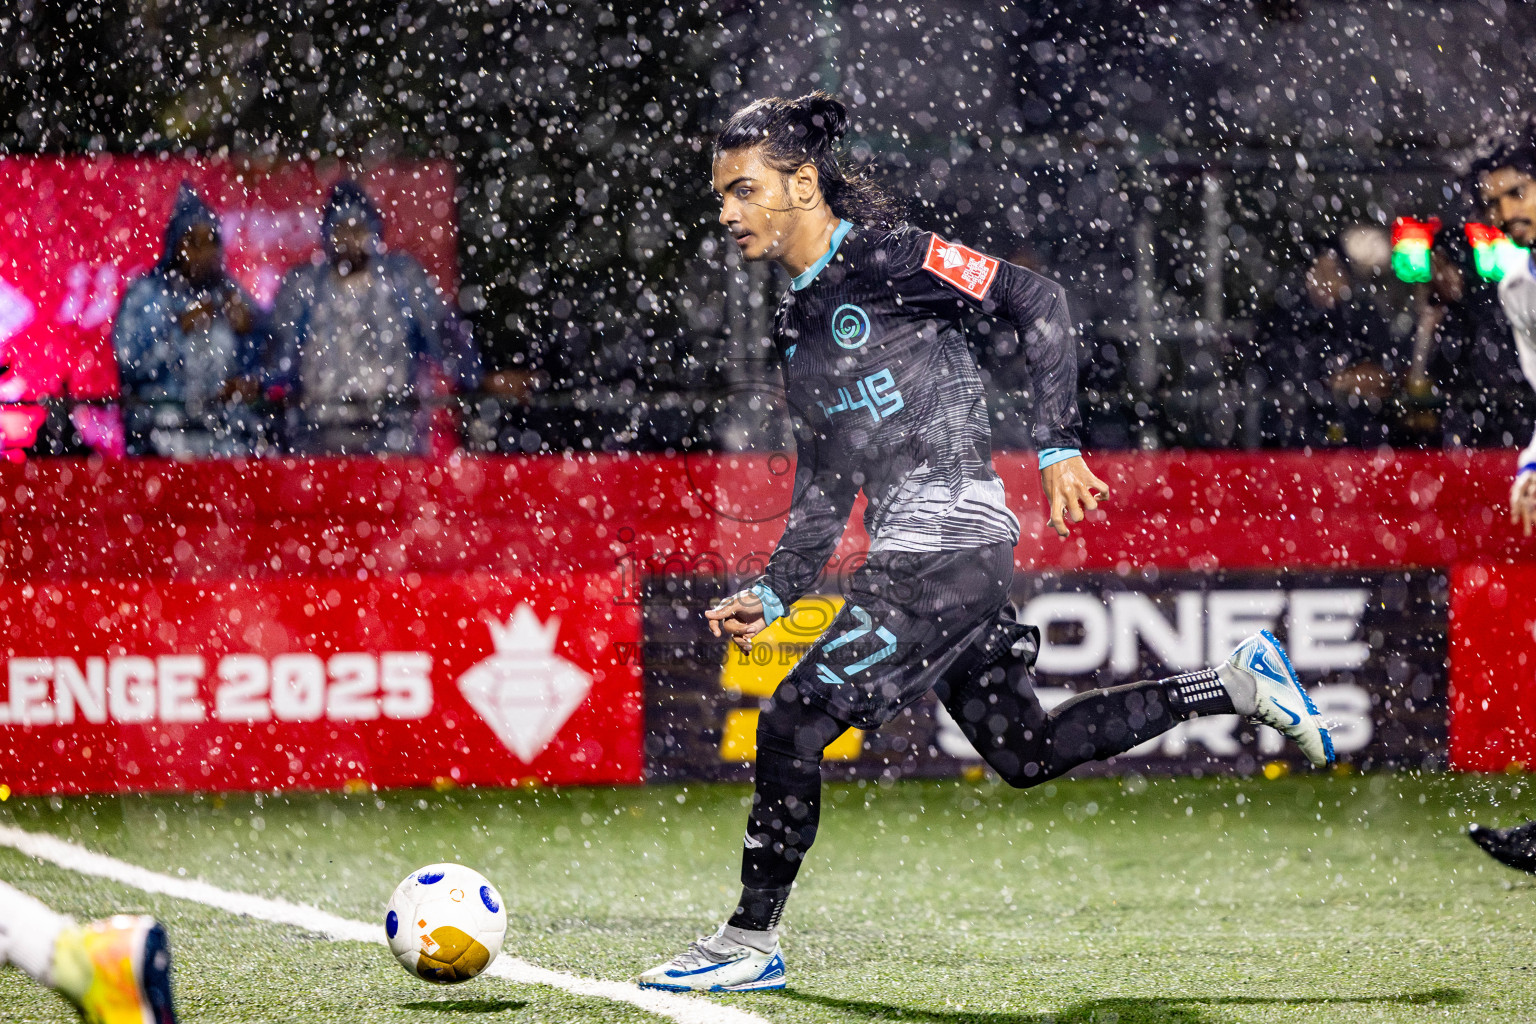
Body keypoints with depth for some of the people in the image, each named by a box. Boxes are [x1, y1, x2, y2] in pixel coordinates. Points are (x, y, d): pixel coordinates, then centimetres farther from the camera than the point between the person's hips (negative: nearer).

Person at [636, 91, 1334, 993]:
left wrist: (1058, 446, -15)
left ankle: (751, 940, -1)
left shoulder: (888, 258, -8)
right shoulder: (798, 326, 17)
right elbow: (825, 492, 20)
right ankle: (1238, 684, 23)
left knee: (795, 721, -11)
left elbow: (1037, 303, -11)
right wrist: (772, 596, 10)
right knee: (1025, 753, 13)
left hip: (950, 550, -9)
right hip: (910, 555, 9)